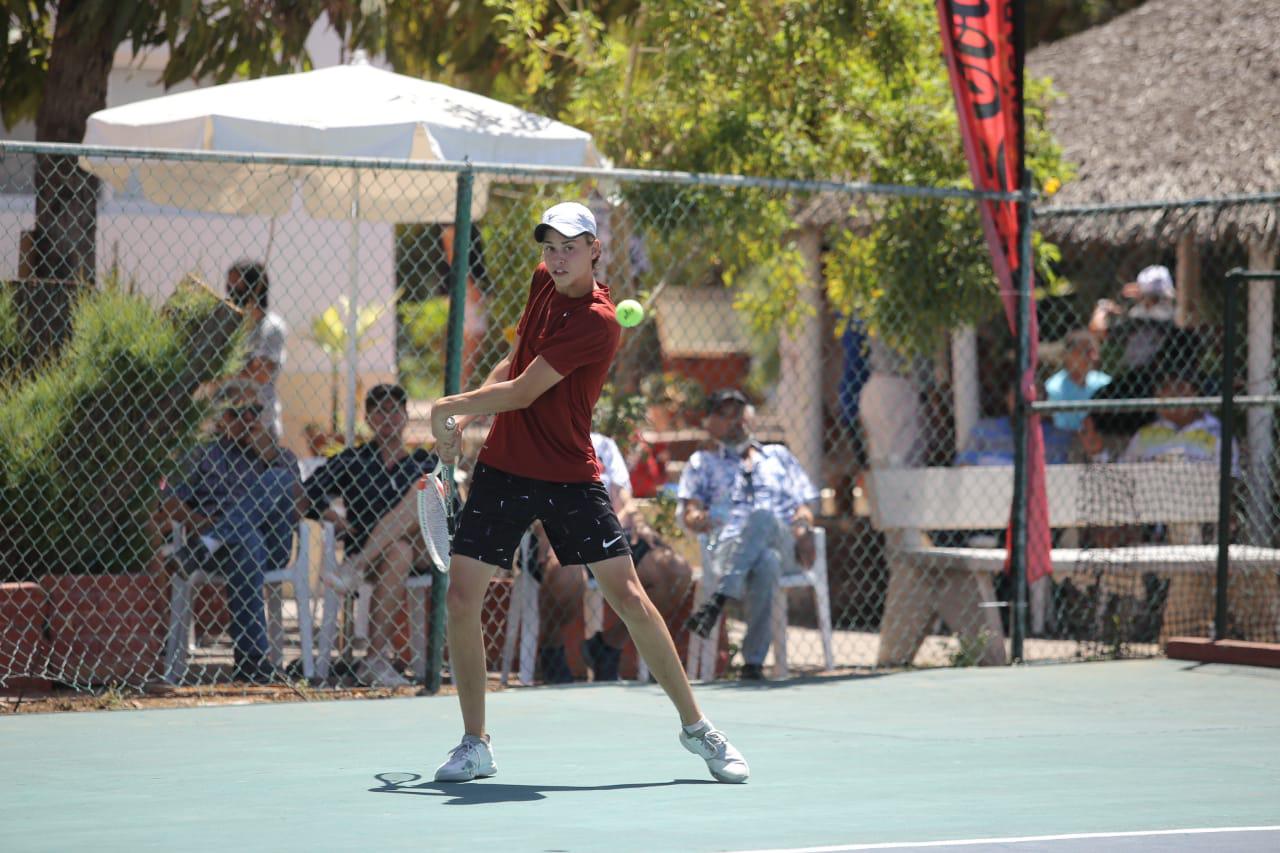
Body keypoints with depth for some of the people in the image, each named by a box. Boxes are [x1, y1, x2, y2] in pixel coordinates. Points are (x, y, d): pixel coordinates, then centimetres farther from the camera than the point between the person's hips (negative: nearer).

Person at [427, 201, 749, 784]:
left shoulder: (597, 323, -19)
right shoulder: (544, 282, 5)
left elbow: (521, 394, -20)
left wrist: (449, 406, -7)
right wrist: (461, 421, 10)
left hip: (569, 476, -6)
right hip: (503, 468, 6)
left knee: (628, 595, -8)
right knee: (462, 595, -4)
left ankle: (695, 726, 7)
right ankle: (475, 745, 8)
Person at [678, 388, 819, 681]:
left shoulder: (779, 456, 33)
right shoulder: (702, 462, 29)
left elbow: (803, 504, 21)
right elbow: (690, 510, 13)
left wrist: (803, 528, -4)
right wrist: (698, 518, -14)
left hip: (783, 543, 1)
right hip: (730, 549, -1)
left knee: (762, 518, -40)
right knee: (766, 562, -41)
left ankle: (718, 601, -53)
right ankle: (754, 660, -49)